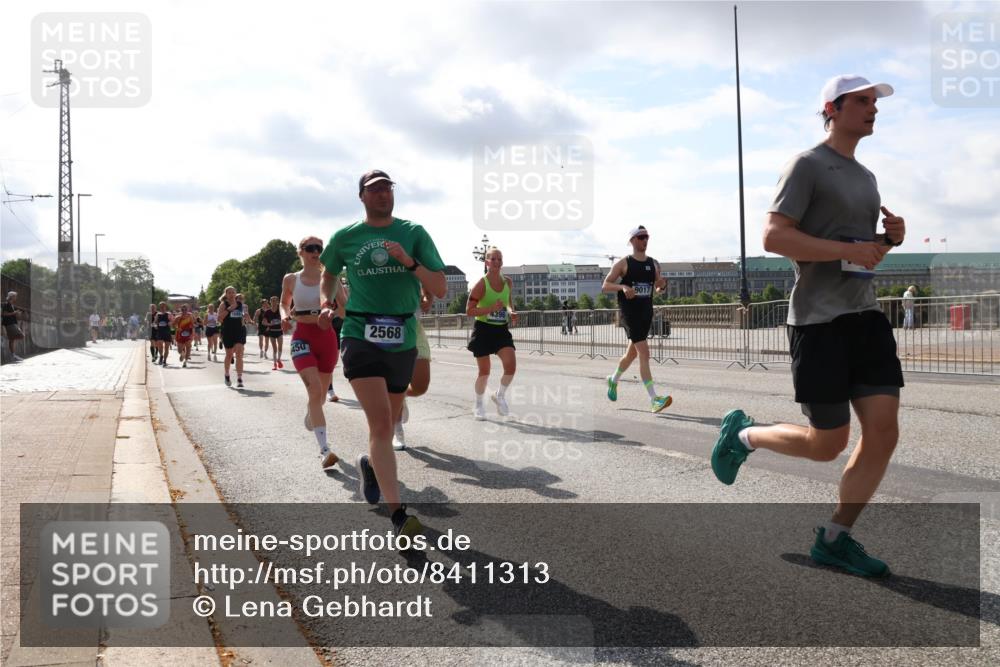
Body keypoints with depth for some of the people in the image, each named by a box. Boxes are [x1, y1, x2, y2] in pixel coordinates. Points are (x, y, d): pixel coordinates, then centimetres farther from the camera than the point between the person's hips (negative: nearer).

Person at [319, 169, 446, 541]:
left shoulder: (414, 234, 3)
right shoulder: (344, 238, 4)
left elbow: (440, 290, -3)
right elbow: (329, 273, 26)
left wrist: (409, 261, -16)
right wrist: (326, 302, 8)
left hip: (403, 341, 3)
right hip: (361, 337, -2)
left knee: (387, 422, 18)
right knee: (381, 424, -16)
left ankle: (370, 464, 50)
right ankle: (398, 516, -18)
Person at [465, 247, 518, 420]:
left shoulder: (508, 282, 3)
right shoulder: (481, 284, -13)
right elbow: (469, 311, -13)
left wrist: (511, 312, 0)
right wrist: (492, 308, -24)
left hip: (502, 329, 4)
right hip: (483, 329, -4)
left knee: (511, 365, -12)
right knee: (484, 371, 4)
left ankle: (499, 395, 15)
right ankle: (479, 405, 26)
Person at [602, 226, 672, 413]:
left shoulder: (653, 264, 11)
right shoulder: (623, 263, -4)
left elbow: (658, 288, 20)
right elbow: (605, 286, -5)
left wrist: (662, 284, -4)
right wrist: (623, 287, -23)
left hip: (646, 312, 6)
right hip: (629, 312, -6)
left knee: (632, 353, 19)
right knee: (644, 352, -16)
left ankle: (613, 380, 46)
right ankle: (654, 399, -20)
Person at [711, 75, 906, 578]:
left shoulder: (866, 178, 20)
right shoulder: (808, 166, -6)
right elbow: (773, 237, -17)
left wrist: (891, 238, 7)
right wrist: (848, 250, -20)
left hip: (865, 315, 8)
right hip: (819, 321, -8)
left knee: (884, 433, -2)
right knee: (828, 445, -1)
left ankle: (834, 540, 11)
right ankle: (742, 434, 26)